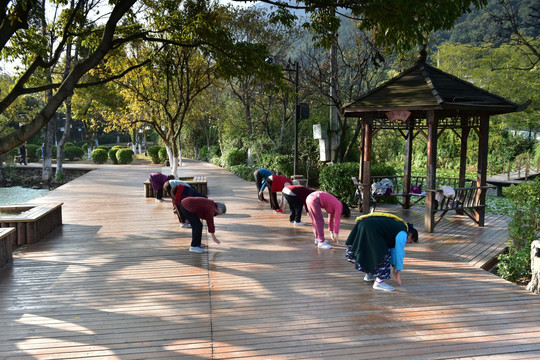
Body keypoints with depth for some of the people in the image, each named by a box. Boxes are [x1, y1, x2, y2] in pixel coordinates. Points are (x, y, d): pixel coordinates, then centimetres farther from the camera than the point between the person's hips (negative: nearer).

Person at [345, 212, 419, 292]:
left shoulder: (397, 229, 24)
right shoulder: (402, 234, -3)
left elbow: (392, 249, 30)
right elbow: (399, 253, -2)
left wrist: (393, 267, 34)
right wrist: (398, 273, 8)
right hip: (370, 231, -10)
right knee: (384, 255, -5)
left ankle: (369, 275, 41)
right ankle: (379, 282, -1)